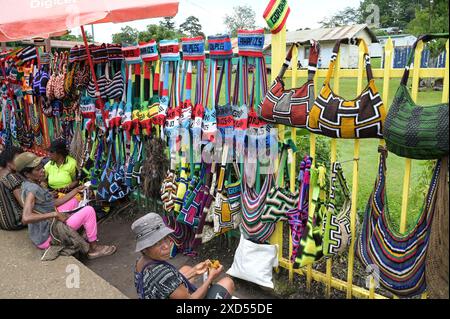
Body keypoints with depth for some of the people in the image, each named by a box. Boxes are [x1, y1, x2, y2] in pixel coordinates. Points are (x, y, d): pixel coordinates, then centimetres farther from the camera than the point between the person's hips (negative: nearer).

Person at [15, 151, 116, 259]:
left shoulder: (31, 185, 7)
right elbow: (25, 218, -36)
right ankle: (94, 248, 4)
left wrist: (76, 190, 8)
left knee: (73, 202, 21)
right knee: (88, 211, -12)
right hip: (46, 238, -10)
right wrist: (55, 214, -31)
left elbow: (54, 203, 10)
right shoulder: (32, 189, -23)